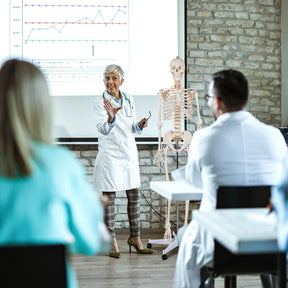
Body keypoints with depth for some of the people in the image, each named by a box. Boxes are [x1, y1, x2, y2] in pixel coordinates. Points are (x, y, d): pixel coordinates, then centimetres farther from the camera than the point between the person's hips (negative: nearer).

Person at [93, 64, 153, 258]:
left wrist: (140, 125, -6)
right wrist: (111, 118, -41)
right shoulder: (100, 102, -8)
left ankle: (135, 237, 22)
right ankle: (112, 241, 10)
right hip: (109, 155, -5)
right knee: (109, 198, 1)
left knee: (134, 196, 10)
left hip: (129, 153, 6)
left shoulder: (129, 100, 8)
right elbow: (103, 129, -22)